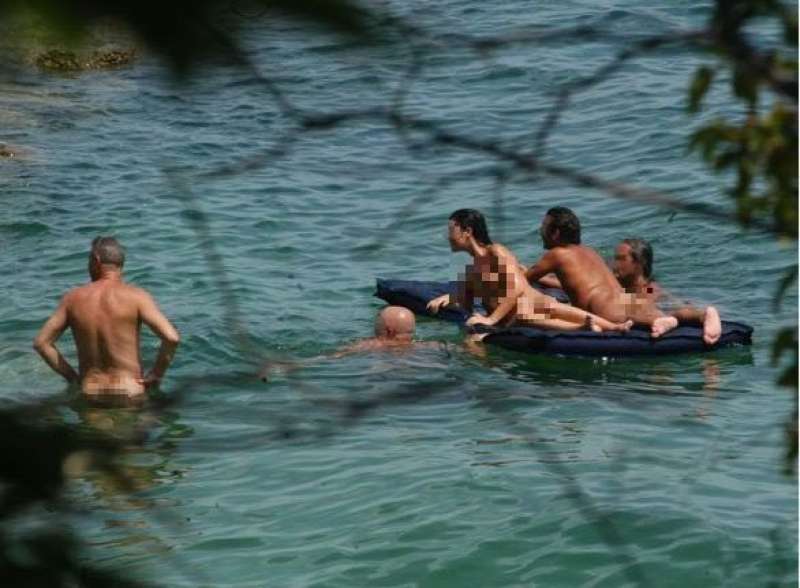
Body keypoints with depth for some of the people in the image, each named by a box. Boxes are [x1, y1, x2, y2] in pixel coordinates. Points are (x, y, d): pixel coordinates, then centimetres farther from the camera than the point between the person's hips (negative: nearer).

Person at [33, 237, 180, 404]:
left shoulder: (73, 299, 3)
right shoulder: (136, 297, -7)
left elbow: (41, 342, 7)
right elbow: (172, 338, -17)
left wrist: (71, 376, 12)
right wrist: (156, 374, -3)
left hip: (88, 392, 3)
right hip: (129, 394, -3)